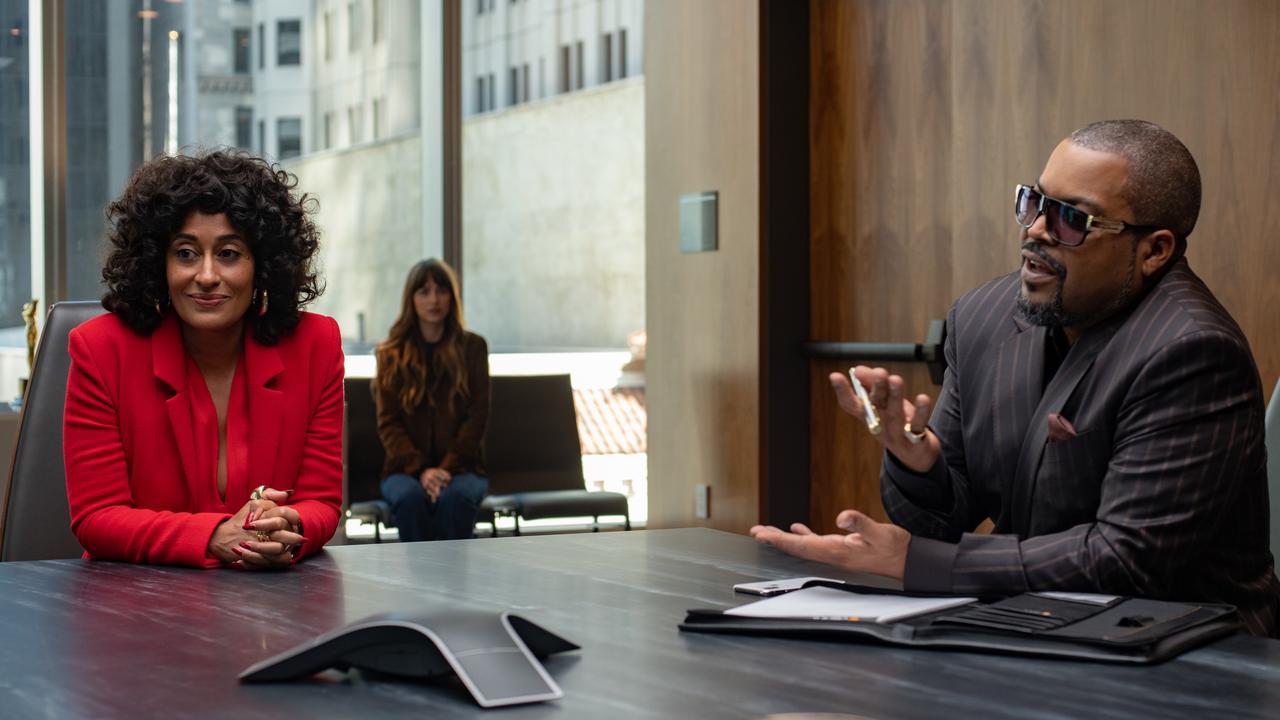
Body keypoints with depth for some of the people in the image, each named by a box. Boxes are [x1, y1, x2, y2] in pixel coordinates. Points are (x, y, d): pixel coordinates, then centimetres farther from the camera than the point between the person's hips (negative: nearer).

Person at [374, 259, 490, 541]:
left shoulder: (472, 347, 8)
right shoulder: (392, 353, 8)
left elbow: (477, 416, 1)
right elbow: (388, 424, 2)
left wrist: (447, 469, -14)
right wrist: (421, 470, -15)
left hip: (460, 467, 0)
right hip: (406, 468, 0)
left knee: (454, 498, -35)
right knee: (410, 498, -35)